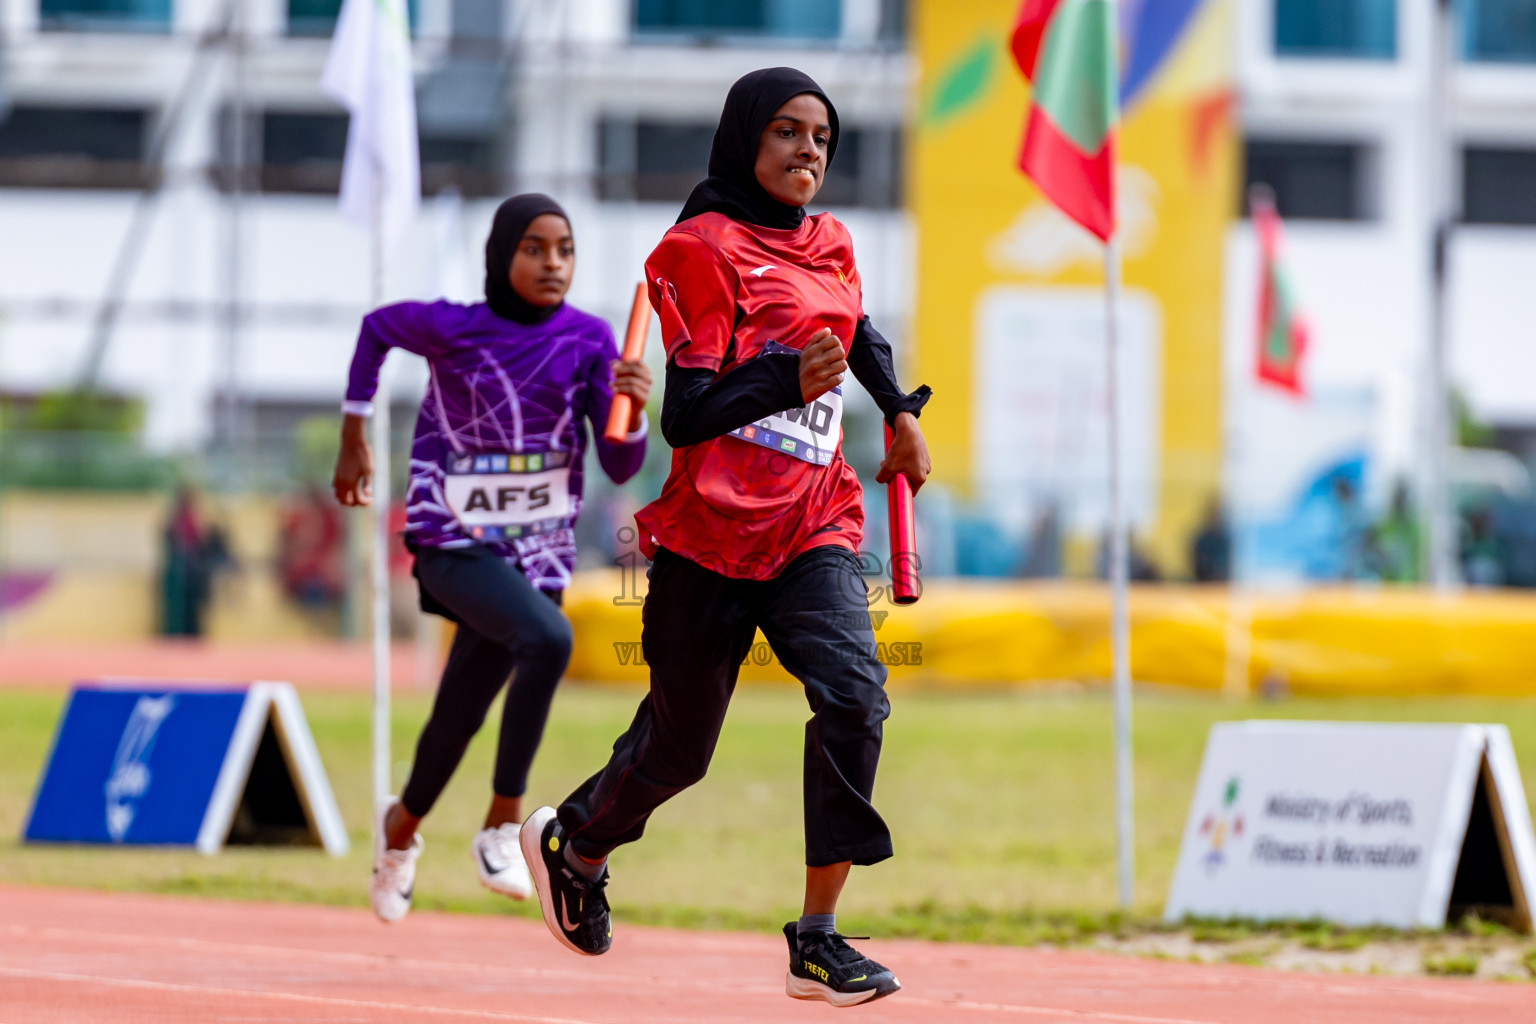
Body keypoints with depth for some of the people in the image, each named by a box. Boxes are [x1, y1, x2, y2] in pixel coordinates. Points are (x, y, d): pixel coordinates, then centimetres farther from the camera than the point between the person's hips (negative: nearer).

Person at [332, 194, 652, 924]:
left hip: (537, 554, 4)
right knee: (548, 638, -32)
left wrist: (632, 411, -27)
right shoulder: (452, 328, -11)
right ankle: (502, 826, -24)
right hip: (453, 544, -4)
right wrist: (353, 441, 13)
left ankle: (402, 824, 45)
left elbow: (621, 468, -6)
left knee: (460, 719, 13)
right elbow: (376, 329, 10)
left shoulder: (589, 341, -5)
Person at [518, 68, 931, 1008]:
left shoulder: (830, 245, 12)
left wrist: (899, 410, 33)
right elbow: (683, 417, -17)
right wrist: (787, 382, -29)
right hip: (713, 530, -4)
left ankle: (819, 937, -20)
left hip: (814, 525, 4)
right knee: (680, 744, 9)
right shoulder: (704, 250, -9)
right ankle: (573, 841, 42)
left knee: (854, 694, -21)